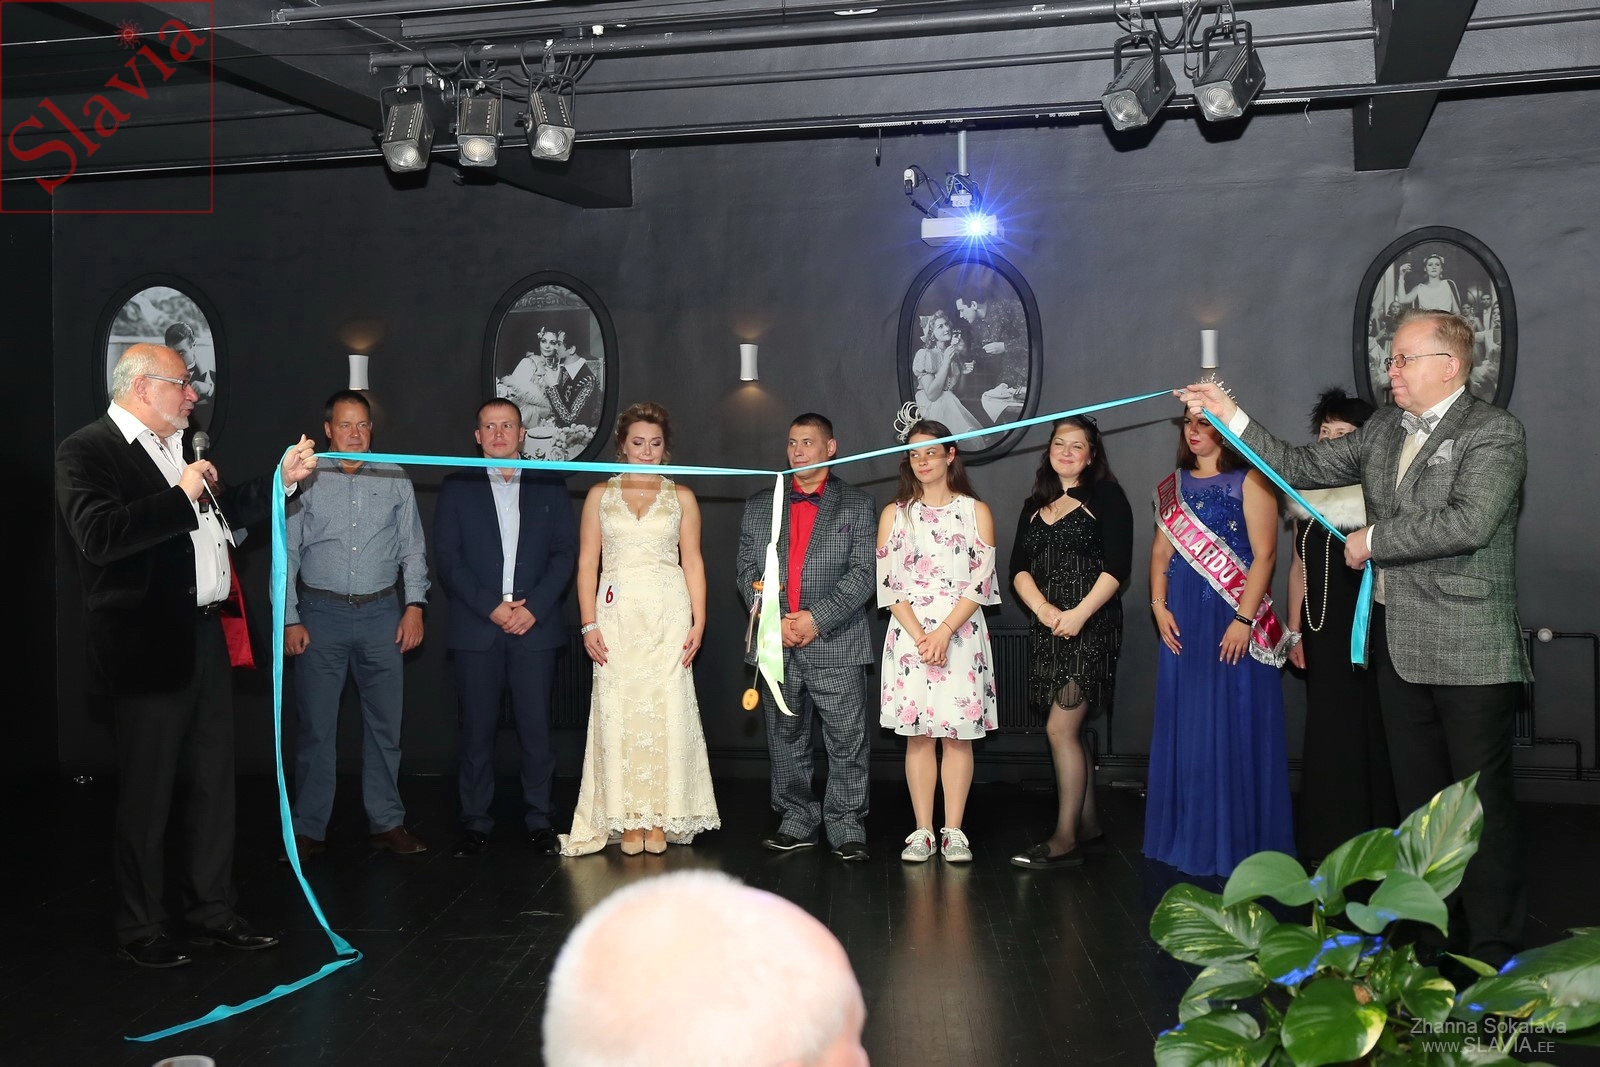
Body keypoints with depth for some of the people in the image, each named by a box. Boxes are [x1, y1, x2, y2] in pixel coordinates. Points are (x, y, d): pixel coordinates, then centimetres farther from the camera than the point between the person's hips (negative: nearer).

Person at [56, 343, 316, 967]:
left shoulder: (178, 450, 15)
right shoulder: (86, 451, -10)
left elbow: (226, 511, 28)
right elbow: (98, 536, -26)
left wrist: (283, 478, 17)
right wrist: (181, 496, -22)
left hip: (204, 639, 8)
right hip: (147, 650, -8)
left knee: (214, 782, 14)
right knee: (146, 794, 4)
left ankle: (212, 910, 27)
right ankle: (140, 928, 19)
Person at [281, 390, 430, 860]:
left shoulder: (395, 480, 6)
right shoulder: (306, 480, 2)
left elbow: (412, 550, 7)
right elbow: (287, 553, 2)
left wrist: (415, 605, -3)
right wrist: (290, 620, -3)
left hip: (381, 614, 2)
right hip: (321, 614, -1)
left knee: (385, 723, 7)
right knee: (316, 725, 3)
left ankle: (387, 822, 17)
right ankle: (309, 829, 13)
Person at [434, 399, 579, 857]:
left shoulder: (550, 486, 10)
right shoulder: (456, 487, 8)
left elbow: (565, 553, 4)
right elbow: (447, 558, 1)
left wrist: (534, 607, -9)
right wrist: (490, 607, -10)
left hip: (535, 625, 0)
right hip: (476, 626, 0)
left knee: (536, 728, 0)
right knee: (477, 729, 3)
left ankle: (538, 820, 10)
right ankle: (475, 823, 12)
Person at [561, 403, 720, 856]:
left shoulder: (681, 496, 9)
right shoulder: (600, 495, 9)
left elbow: (693, 563, 7)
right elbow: (587, 563, 7)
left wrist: (698, 622, -2)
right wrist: (588, 624, -3)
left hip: (668, 614, 0)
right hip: (617, 614, 0)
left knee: (665, 710, -3)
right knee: (618, 710, -2)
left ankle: (660, 817, 6)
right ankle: (627, 818, 6)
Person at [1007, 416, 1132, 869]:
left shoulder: (1106, 497, 0)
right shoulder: (1034, 505, 15)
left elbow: (1117, 566, -9)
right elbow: (1019, 567, 7)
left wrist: (1079, 613, -19)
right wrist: (1042, 607, -11)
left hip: (1090, 627, -6)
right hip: (1047, 629, 6)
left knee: (1060, 728, -12)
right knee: (1069, 731, 9)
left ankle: (1065, 839, -6)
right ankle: (1089, 827, 21)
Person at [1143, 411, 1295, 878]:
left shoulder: (1248, 481, -5)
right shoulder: (1174, 485, 13)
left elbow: (1264, 553, -10)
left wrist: (1244, 618, -17)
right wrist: (1159, 605, 1)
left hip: (1233, 613, -5)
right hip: (1183, 617, 6)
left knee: (1235, 723, -2)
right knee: (1185, 723, 9)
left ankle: (1237, 840, 8)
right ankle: (1188, 835, 19)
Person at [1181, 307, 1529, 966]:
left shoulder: (1494, 433, -10)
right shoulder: (1383, 430, 12)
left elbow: (1470, 521, -24)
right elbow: (1302, 468, 14)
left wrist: (1374, 539, -14)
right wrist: (1231, 417, 7)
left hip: (1470, 652, -7)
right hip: (1398, 645, 7)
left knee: (1482, 802, 1)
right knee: (1419, 796, 15)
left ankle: (1493, 950, 12)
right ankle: (1434, 931, 27)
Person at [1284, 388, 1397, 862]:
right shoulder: (1307, 495, 11)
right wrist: (1295, 630, 13)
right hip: (1322, 634, 5)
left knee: (1368, 733, -1)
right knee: (1326, 734, 8)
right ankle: (1330, 838, 18)